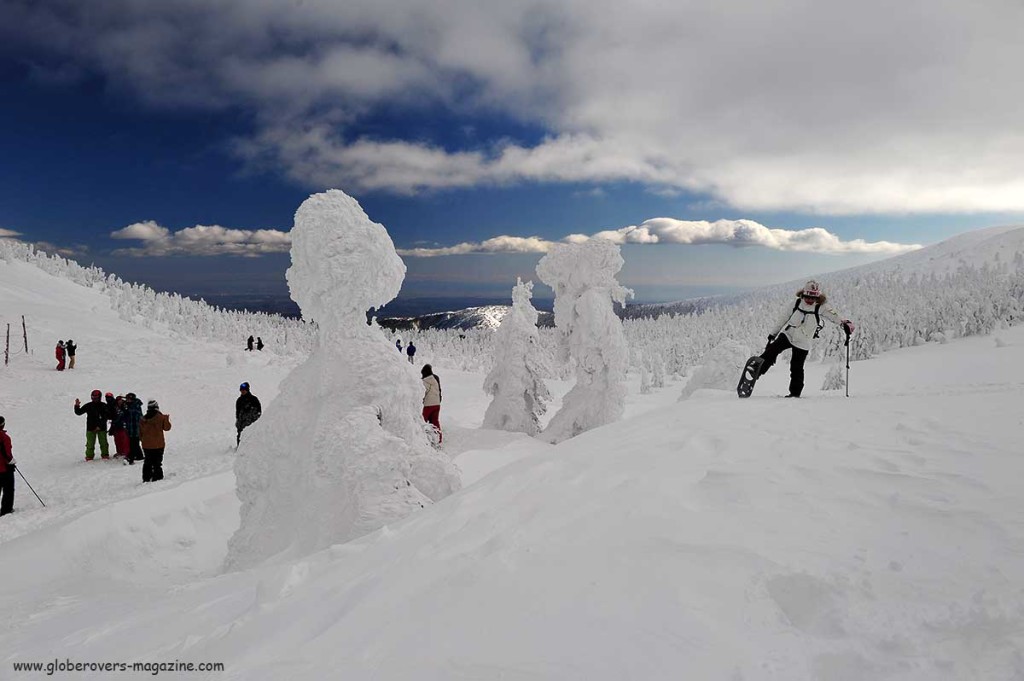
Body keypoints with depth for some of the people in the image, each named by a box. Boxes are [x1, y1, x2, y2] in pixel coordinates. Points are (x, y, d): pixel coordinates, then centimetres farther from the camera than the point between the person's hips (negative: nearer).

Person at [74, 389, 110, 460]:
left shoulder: (104, 406, -2)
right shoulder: (88, 406, 4)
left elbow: (105, 417, -5)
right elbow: (79, 412, 7)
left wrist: (100, 426, -13)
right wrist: (77, 406, -11)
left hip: (101, 428, -1)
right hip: (90, 428, 1)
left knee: (103, 442, 3)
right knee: (90, 443, 0)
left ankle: (105, 454, 13)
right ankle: (89, 455, 8)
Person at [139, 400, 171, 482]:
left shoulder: (143, 419, -1)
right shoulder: (161, 417, -11)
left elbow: (140, 432, 5)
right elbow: (166, 428, -3)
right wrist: (167, 419, 12)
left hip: (146, 445, 3)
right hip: (158, 445, -3)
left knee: (147, 463, 15)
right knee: (157, 463, 1)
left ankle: (146, 479, 17)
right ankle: (157, 478, -2)